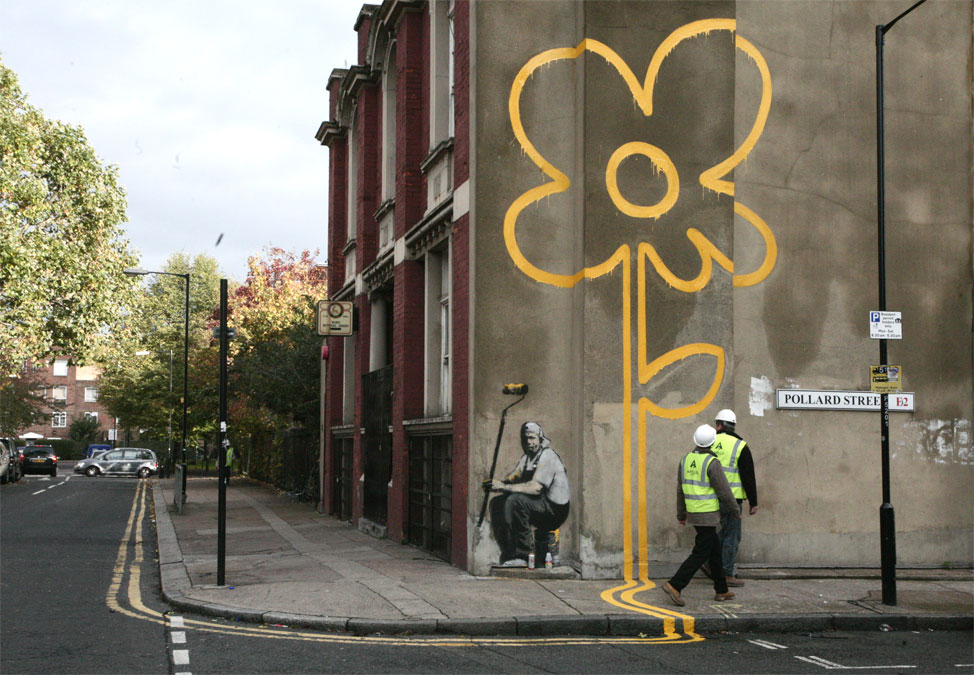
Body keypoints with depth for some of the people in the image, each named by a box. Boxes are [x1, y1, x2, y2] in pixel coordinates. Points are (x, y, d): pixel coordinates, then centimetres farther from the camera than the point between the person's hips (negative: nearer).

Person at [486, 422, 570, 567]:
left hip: (555, 509, -9)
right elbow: (513, 477, 11)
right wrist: (499, 482, -13)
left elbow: (536, 487, -27)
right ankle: (508, 554, 0)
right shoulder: (527, 457, 15)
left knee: (515, 500, -30)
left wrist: (505, 487, -27)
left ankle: (523, 556, -25)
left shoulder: (547, 456, -15)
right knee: (496, 503, 2)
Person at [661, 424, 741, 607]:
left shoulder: (686, 460, 4)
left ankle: (721, 590, 21)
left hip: (693, 513, 8)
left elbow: (680, 489, 11)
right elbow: (724, 492, -13)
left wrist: (681, 514, 21)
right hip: (707, 515, -8)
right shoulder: (712, 463, -17)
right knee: (700, 554, -4)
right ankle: (674, 585, -12)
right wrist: (736, 511, 3)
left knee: (715, 550, 17)